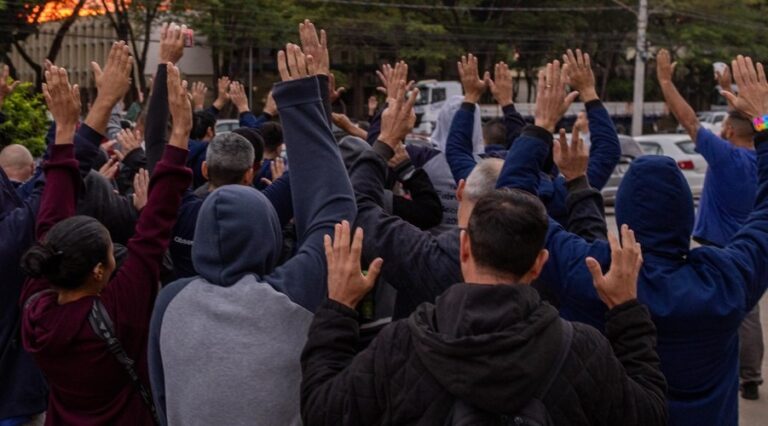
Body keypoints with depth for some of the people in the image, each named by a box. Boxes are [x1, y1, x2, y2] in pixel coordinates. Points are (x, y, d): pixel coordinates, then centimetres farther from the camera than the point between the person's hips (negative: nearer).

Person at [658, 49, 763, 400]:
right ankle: (750, 381, 19)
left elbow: (687, 119, -16)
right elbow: (746, 121, 19)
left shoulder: (725, 155, -18)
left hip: (715, 250, -6)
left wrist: (665, 79, -9)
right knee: (747, 316, 12)